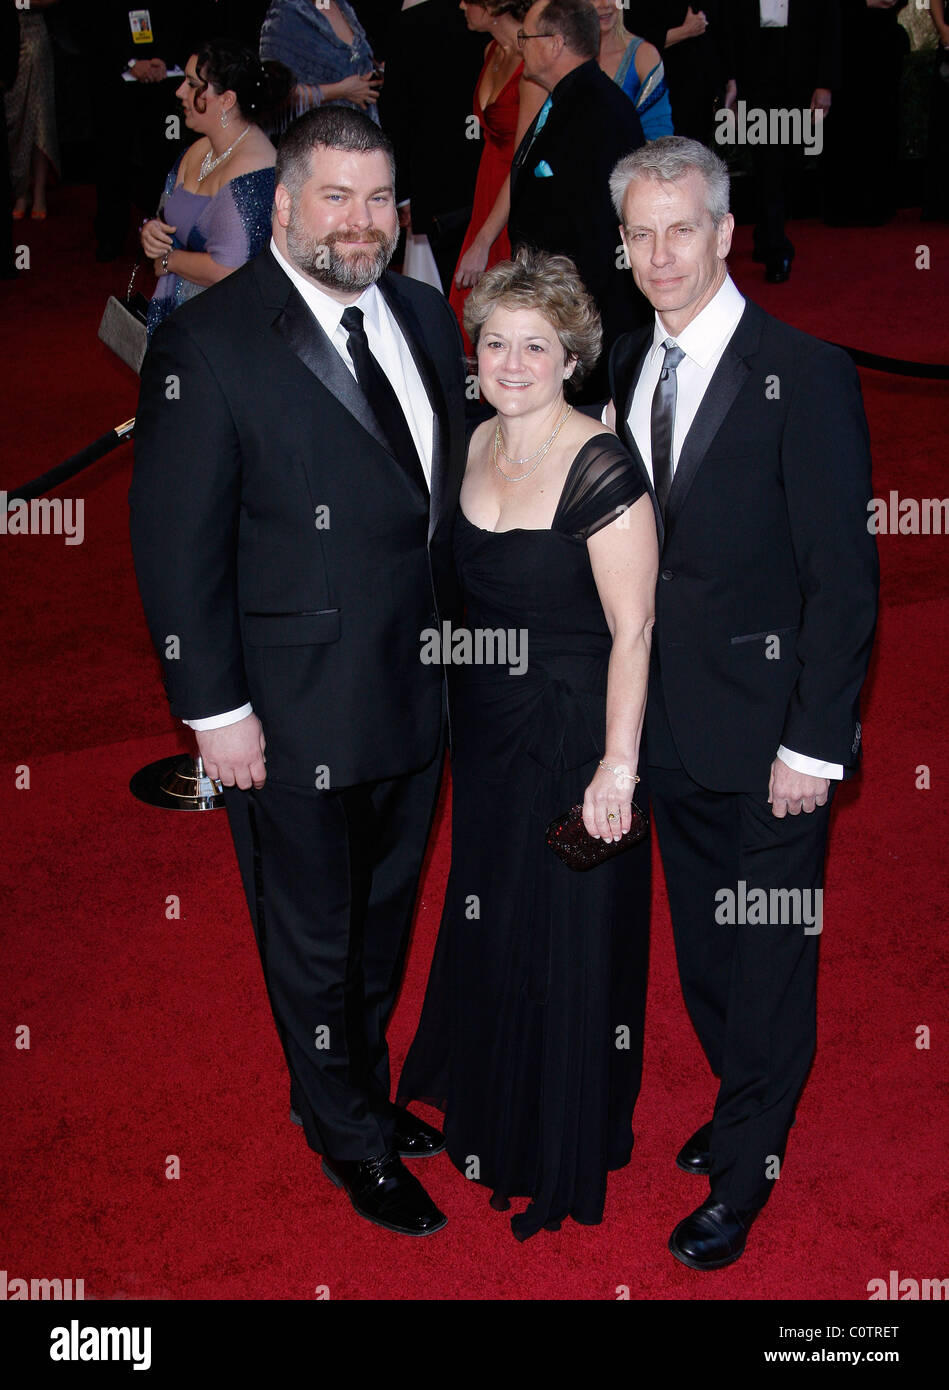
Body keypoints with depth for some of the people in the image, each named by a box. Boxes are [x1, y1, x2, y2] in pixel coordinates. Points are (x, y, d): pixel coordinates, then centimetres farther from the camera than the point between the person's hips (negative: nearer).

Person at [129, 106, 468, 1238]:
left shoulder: (425, 318, 4)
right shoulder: (207, 342, -16)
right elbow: (177, 545, -15)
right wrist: (216, 711, -15)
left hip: (417, 693, 6)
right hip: (295, 717, -6)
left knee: (384, 917, 23)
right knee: (314, 941, 13)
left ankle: (358, 1089, 47)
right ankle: (352, 1141, 35)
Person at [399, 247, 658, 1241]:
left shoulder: (601, 469, -20)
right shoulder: (478, 445, 3)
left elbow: (632, 630, -20)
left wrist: (617, 766, -22)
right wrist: (457, 700, 15)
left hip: (575, 728, -7)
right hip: (487, 719, 7)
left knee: (569, 932, 6)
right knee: (487, 916, 21)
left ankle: (565, 1155, 27)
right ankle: (484, 1100, 45)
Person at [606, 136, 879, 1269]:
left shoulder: (806, 375, -13)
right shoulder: (628, 369, 6)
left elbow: (845, 578, -14)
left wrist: (812, 743, -16)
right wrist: (630, 700, 4)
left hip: (768, 731, -6)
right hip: (670, 727, 6)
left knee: (769, 959, 8)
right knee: (701, 949, 19)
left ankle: (745, 1172, 26)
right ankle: (740, 1103, 41)